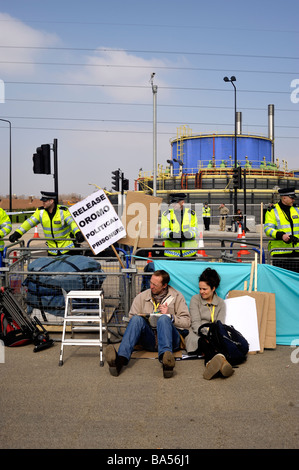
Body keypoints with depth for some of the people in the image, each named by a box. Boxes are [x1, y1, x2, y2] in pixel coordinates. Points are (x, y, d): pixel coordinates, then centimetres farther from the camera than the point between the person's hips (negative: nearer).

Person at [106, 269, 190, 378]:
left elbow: (186, 322, 6)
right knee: (137, 319, -27)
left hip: (170, 338, -2)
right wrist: (143, 319, -8)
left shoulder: (177, 297, 12)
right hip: (149, 340, 2)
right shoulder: (141, 297, 18)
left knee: (164, 318, -32)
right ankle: (120, 359, -48)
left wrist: (170, 316, -10)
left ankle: (165, 357, -58)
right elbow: (131, 318, 13)